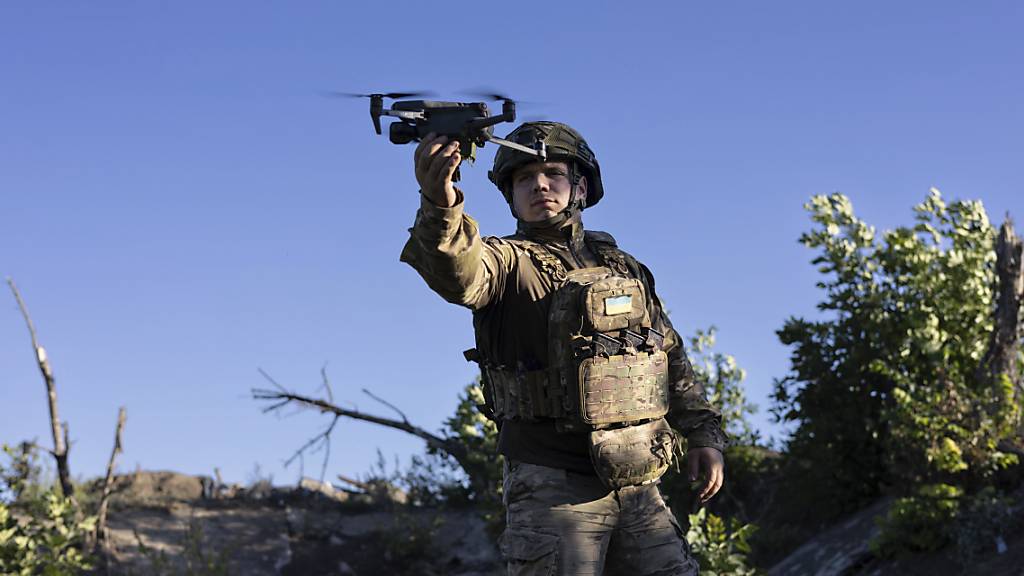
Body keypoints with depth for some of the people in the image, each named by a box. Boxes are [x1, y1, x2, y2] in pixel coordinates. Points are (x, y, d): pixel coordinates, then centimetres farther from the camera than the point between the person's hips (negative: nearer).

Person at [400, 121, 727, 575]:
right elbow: (459, 273, -27)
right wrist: (440, 206, -47)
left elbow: (673, 359, 22)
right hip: (554, 490, -5)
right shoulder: (509, 262, -3)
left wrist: (704, 434, 12)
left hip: (638, 487, 5)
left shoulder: (624, 268, 15)